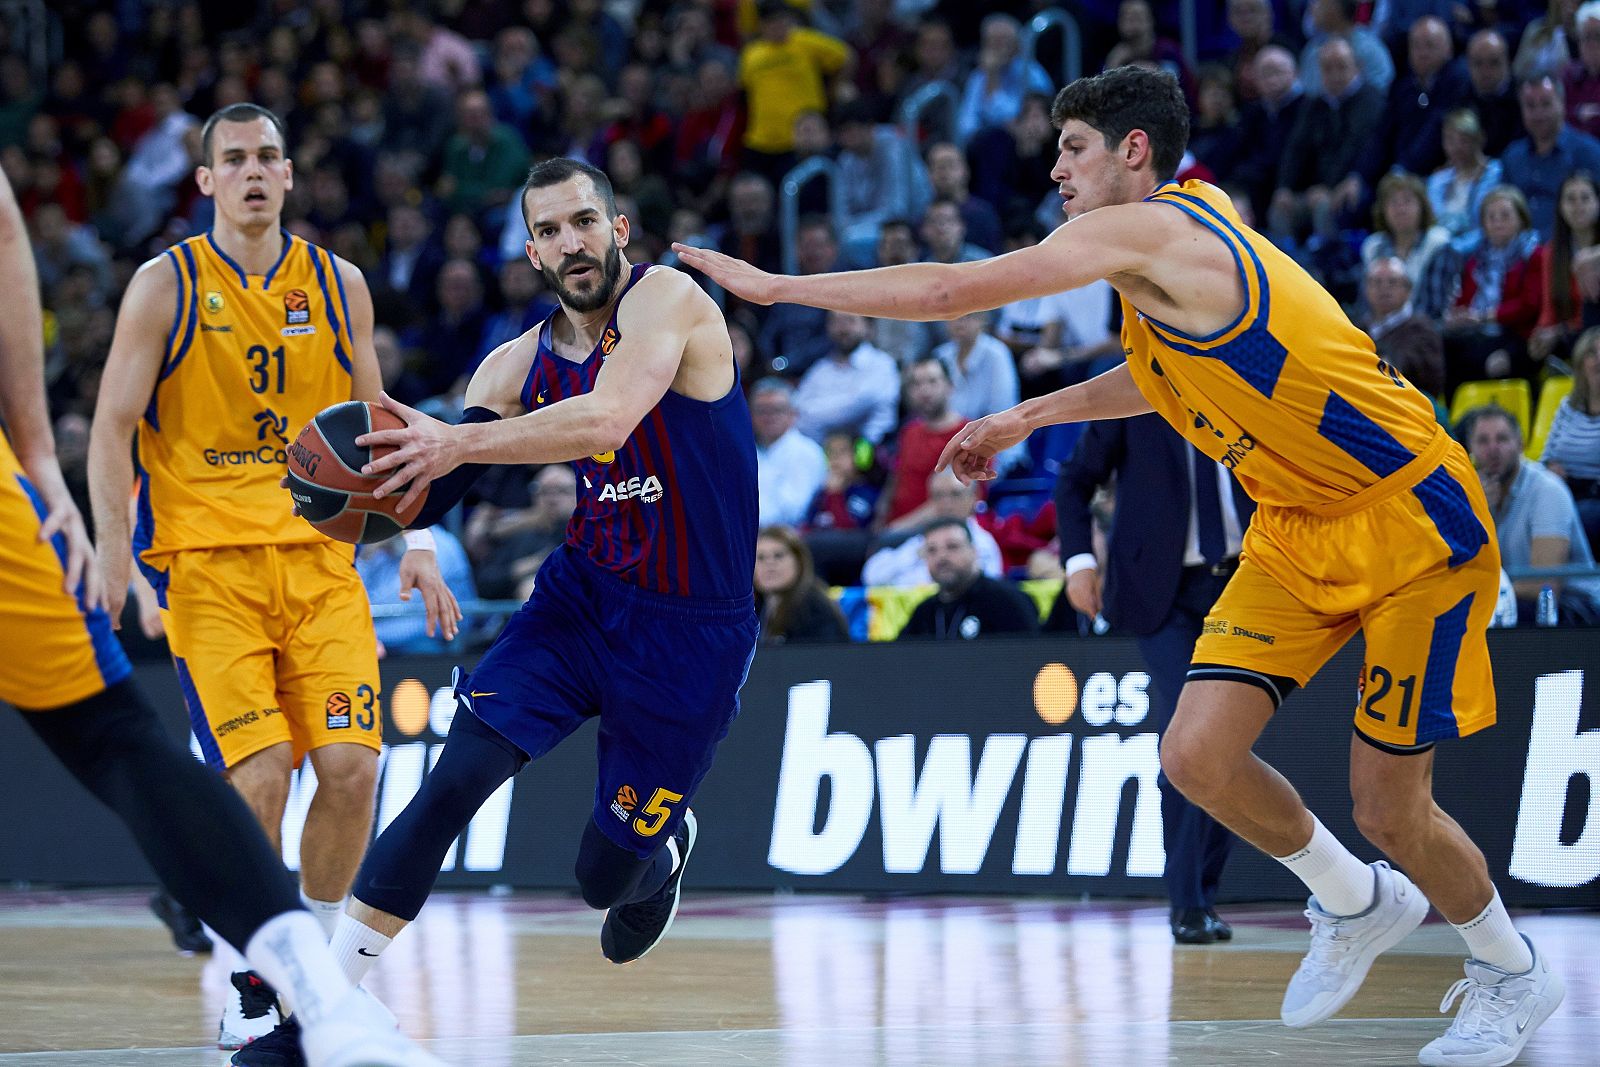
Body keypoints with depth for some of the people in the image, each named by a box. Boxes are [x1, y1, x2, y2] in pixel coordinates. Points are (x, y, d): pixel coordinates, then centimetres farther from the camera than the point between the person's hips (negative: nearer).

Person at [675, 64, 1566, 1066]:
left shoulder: (1146, 231, -19)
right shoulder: (1189, 224, 9)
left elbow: (950, 289, -20)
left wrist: (772, 285, -12)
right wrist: (1029, 418, 31)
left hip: (1412, 525, -9)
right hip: (1298, 529, 9)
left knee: (1390, 810, -3)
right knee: (1199, 753, -4)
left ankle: (1514, 973, 23)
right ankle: (1356, 906, 21)